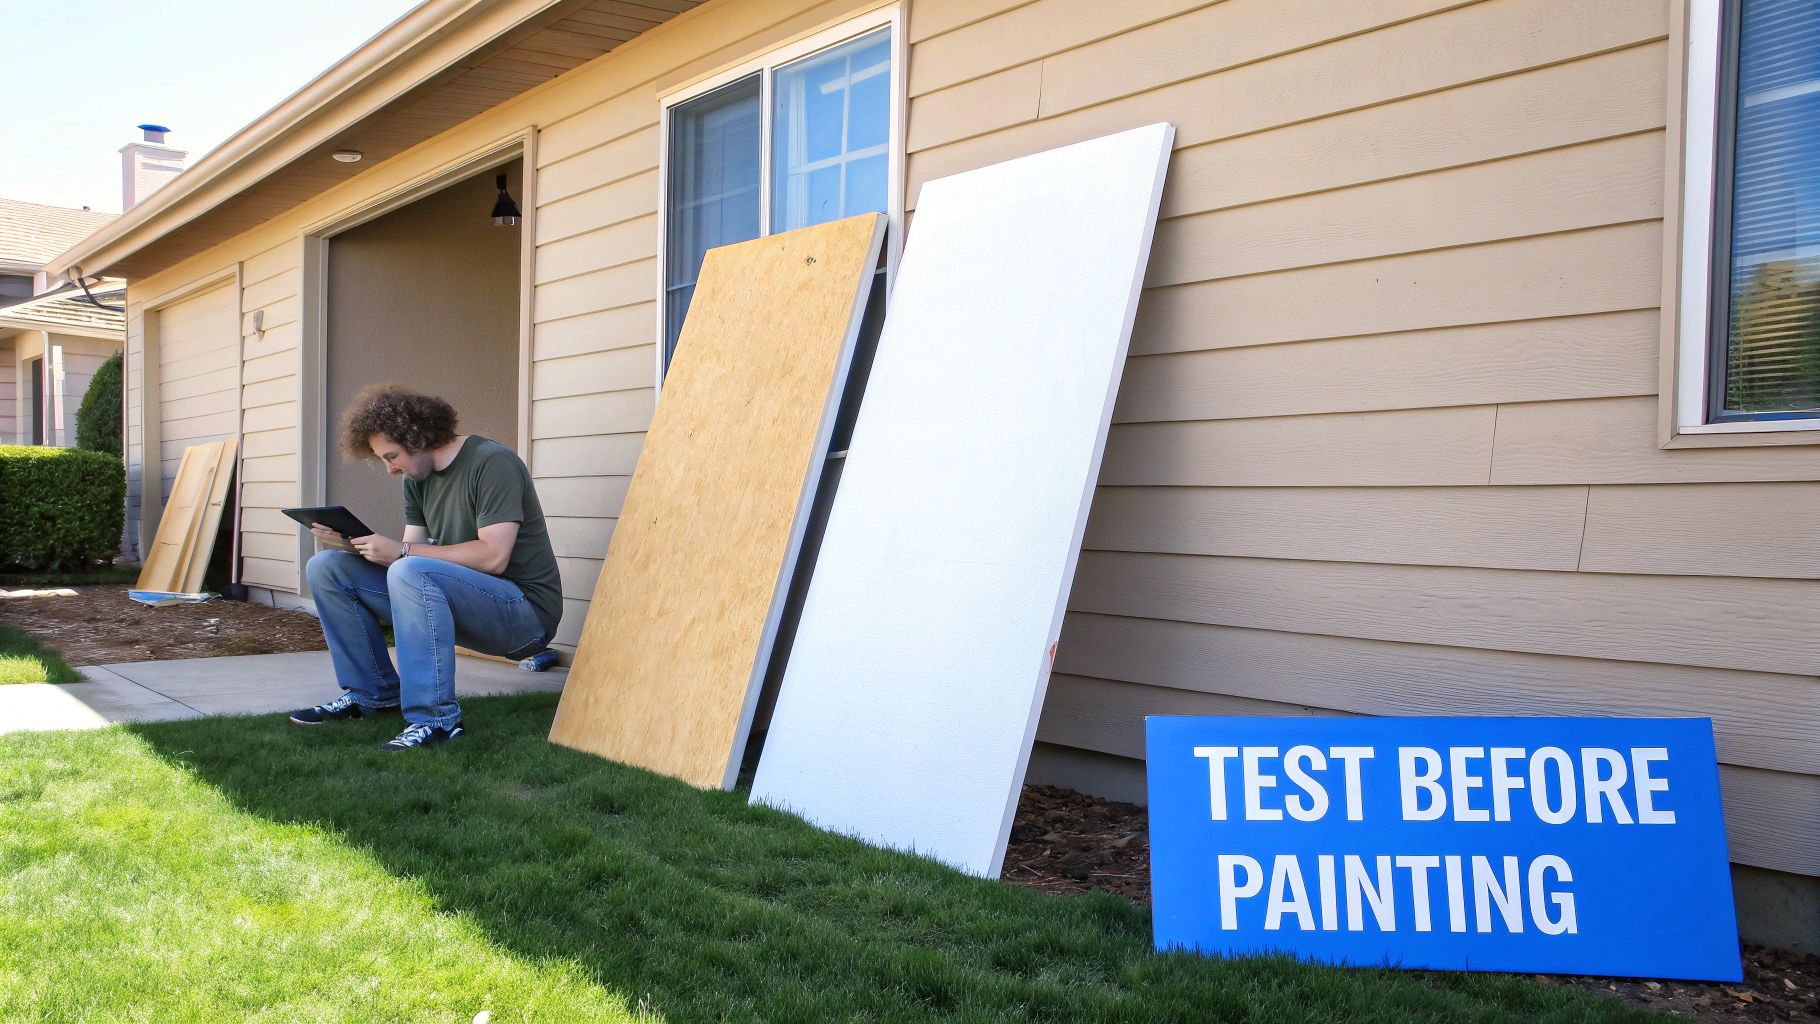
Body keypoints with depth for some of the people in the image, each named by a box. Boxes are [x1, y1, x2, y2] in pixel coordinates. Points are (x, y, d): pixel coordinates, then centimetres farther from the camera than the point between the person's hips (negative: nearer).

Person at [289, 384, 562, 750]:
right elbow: (410, 550, 8)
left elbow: (493, 556, -24)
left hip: (524, 609, -9)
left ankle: (435, 718, -29)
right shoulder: (417, 479, 11)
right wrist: (354, 545, -11)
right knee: (327, 567, 2)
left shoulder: (492, 463, -15)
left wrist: (401, 551, -23)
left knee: (410, 573, -36)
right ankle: (373, 693, 9)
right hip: (452, 599, 9)